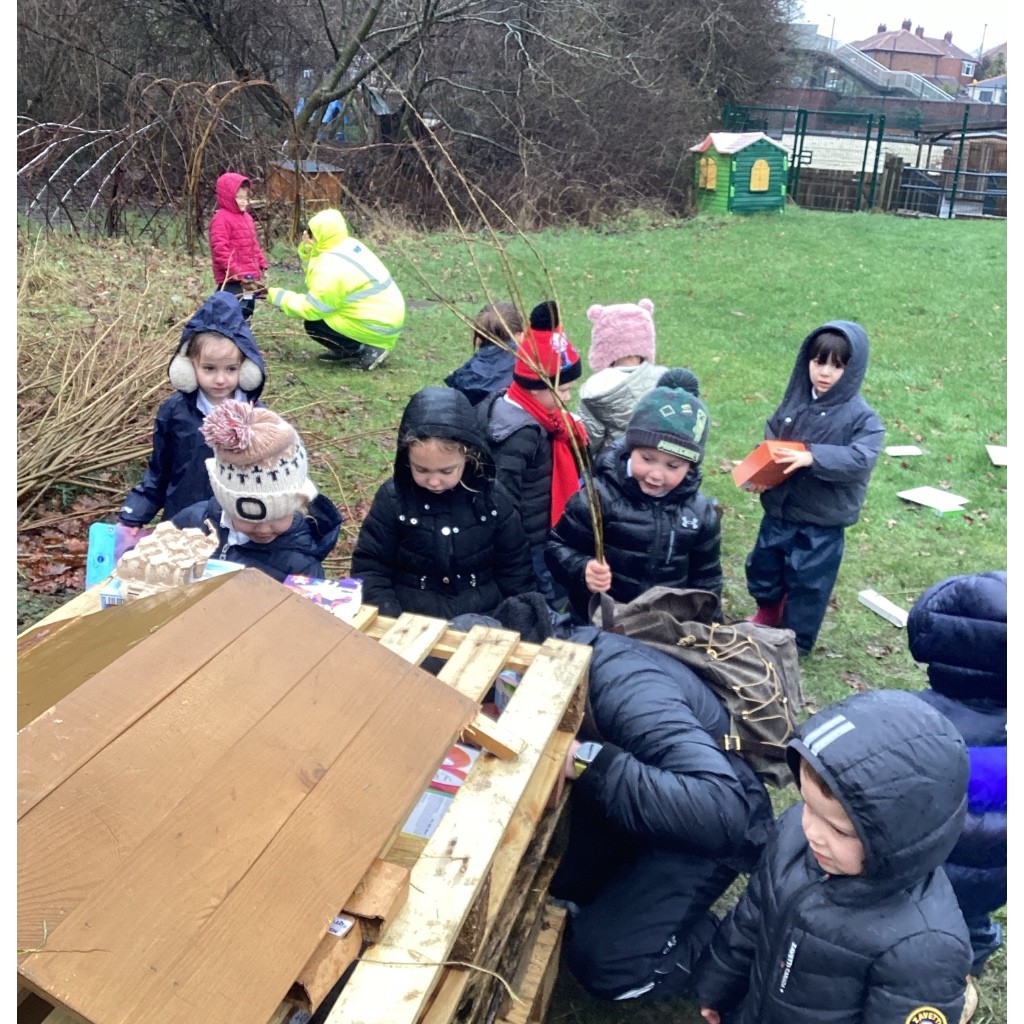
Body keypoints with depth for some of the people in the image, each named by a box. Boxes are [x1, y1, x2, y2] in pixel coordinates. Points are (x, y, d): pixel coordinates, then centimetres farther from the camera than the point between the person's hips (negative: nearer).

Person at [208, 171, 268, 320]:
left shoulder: (247, 217, 17)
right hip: (233, 280, -10)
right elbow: (220, 249, -18)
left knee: (247, 312, 16)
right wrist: (235, 271, -22)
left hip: (250, 279, 10)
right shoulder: (221, 219, -12)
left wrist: (262, 265, 17)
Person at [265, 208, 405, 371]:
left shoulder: (333, 267, -22)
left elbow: (311, 309, -16)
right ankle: (347, 350, 17)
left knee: (313, 325, -6)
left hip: (378, 325, -9)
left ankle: (368, 350, -5)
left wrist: (277, 296, -7)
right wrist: (306, 252, 3)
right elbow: (319, 280, 16)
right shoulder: (348, 245, 5)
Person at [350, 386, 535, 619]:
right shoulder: (393, 498, -6)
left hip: (482, 619, 1)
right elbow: (369, 567, -1)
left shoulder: (494, 499, -4)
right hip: (412, 620, 0)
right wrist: (391, 621, -13)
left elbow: (515, 569, 6)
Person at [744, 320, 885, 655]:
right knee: (762, 564, 22)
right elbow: (769, 440, 10)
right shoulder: (795, 400, 0)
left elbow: (861, 459, -26)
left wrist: (813, 457, -35)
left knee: (808, 581, 6)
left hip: (823, 522, -5)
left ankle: (796, 641, 26)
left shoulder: (861, 417, -15)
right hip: (779, 510, 6)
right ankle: (768, 613, 49)